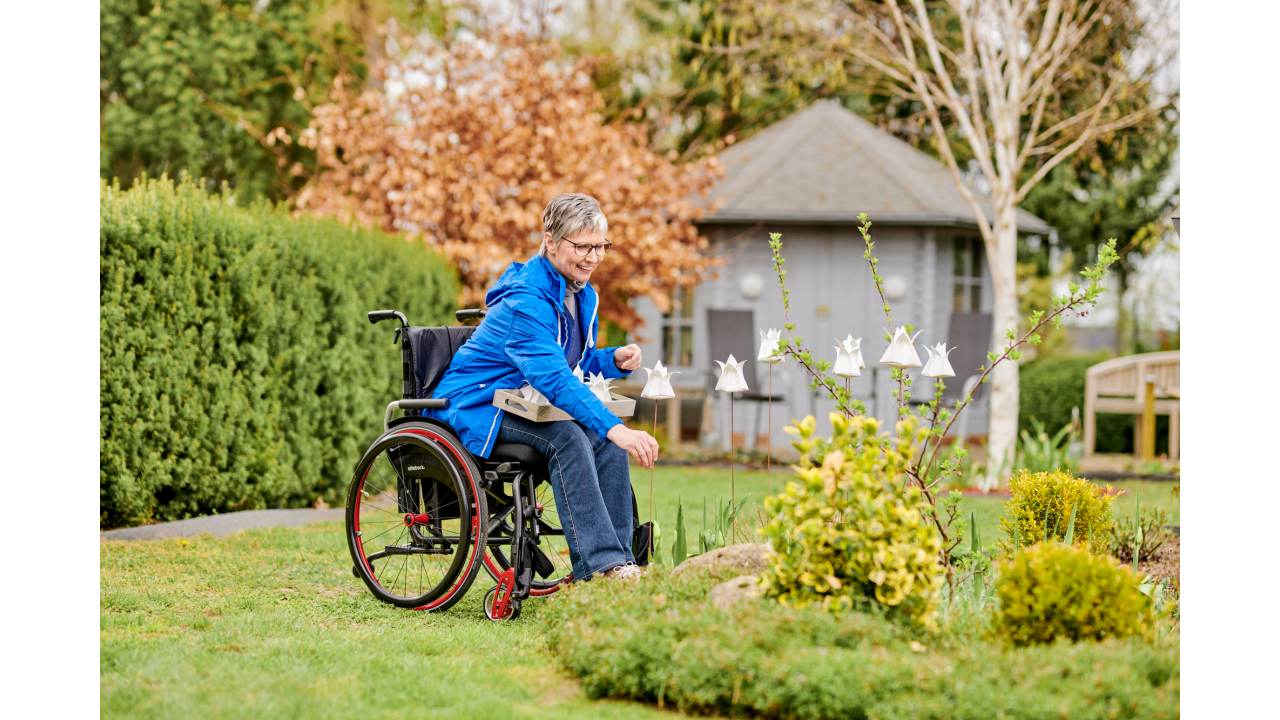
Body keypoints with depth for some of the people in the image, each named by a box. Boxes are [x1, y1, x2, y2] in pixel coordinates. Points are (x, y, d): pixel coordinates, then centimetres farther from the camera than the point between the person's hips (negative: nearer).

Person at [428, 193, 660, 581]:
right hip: (476, 407, -8)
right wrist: (615, 428, -47)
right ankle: (598, 562, -36)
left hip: (523, 406, 8)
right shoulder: (526, 299, -24)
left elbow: (576, 364, 18)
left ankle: (617, 561, -18)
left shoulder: (583, 295, 6)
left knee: (605, 439, -17)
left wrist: (615, 360, -6)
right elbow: (553, 378, -37)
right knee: (566, 436, -33)